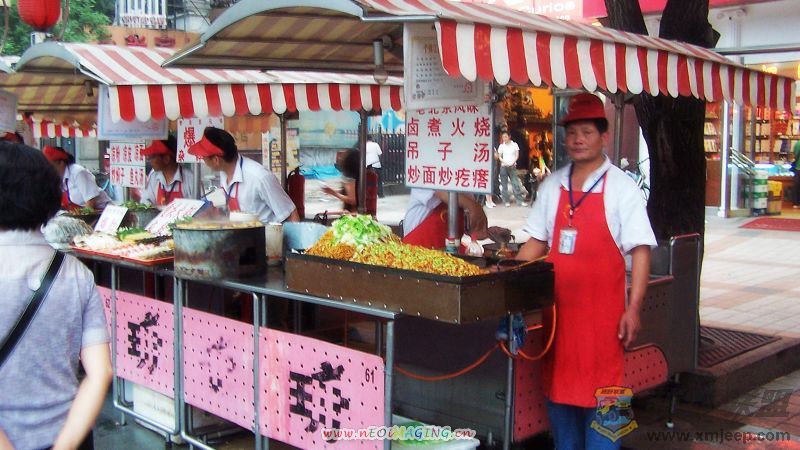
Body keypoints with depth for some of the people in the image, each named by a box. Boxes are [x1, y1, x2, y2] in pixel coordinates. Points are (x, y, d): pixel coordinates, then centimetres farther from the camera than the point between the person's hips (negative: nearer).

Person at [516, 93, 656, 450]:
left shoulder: (621, 187, -5)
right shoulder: (552, 186, 10)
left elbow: (640, 250, -8)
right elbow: (537, 243, 16)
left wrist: (633, 309, -15)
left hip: (601, 310, -5)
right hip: (558, 306, 5)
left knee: (599, 392, -1)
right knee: (557, 386, 12)